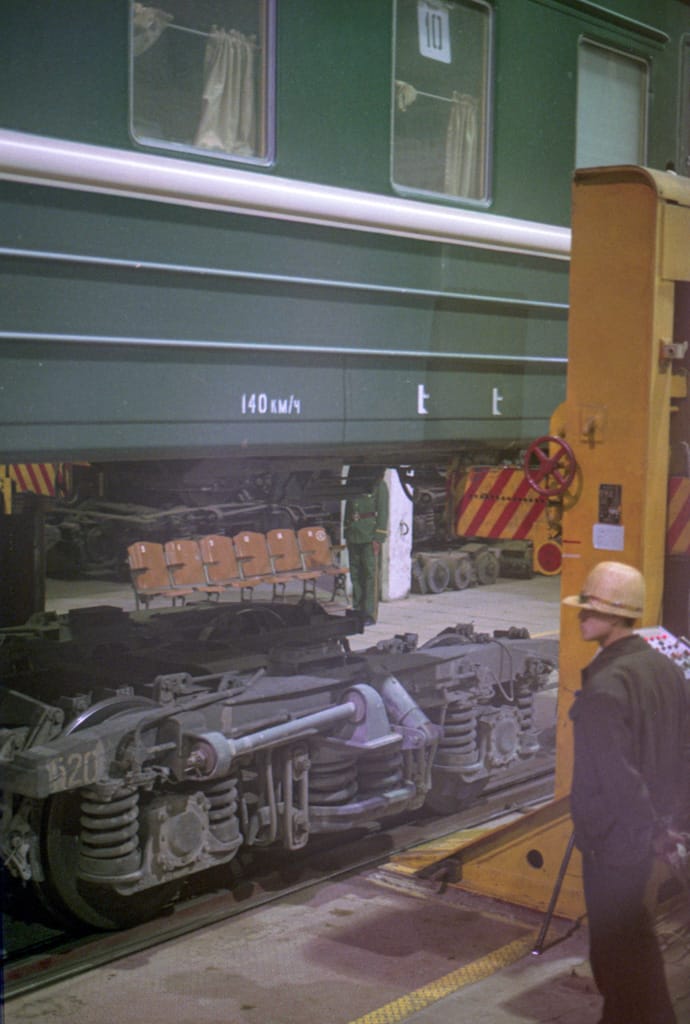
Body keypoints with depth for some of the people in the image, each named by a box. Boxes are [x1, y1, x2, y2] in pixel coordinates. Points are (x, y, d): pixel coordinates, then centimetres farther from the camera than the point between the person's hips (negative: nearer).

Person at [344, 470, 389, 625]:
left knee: (370, 575, -6)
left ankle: (370, 614, -4)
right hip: (353, 536, 6)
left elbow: (382, 512, -7)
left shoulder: (379, 486, -2)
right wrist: (347, 534, 13)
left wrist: (378, 538, -13)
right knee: (355, 575, 8)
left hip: (370, 537, -6)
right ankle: (358, 611, 16)